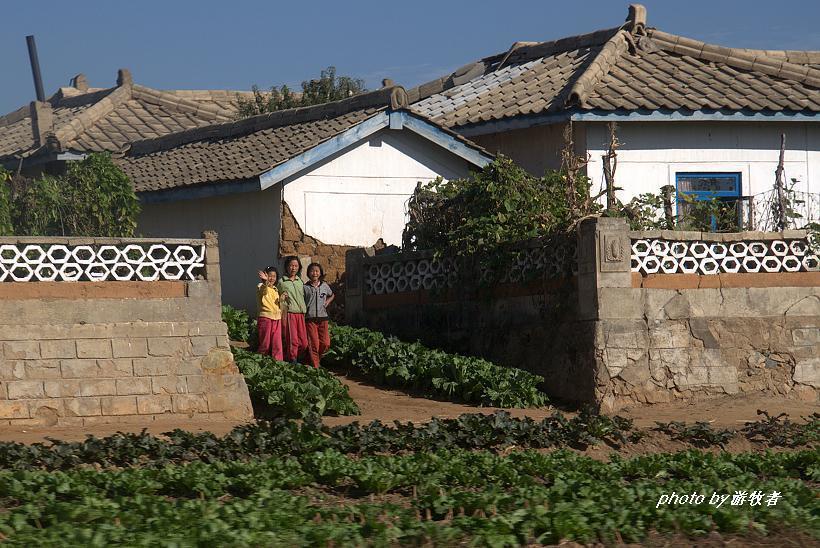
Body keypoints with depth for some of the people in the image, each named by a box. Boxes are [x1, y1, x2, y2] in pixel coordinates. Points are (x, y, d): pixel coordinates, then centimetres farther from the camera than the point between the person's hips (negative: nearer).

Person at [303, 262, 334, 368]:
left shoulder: (324, 286, 10)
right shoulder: (305, 287, 0)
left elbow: (332, 295, 30)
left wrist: (327, 302, 12)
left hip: (322, 318, 3)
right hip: (310, 319, -3)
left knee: (325, 344, -3)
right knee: (313, 345, -6)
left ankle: (316, 357, 22)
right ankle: (315, 367, 1)